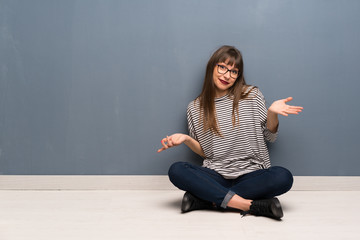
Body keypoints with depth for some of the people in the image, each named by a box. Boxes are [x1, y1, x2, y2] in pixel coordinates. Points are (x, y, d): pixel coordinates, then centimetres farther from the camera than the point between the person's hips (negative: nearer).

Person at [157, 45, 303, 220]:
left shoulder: (252, 96, 4)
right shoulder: (196, 108, 6)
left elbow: (270, 137, 7)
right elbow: (204, 151, 10)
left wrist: (272, 113, -12)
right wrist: (186, 139, -8)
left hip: (251, 174, 0)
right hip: (216, 175, 1)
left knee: (283, 177, -31)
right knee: (176, 171, -26)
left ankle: (203, 199, -24)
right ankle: (250, 205, -29)